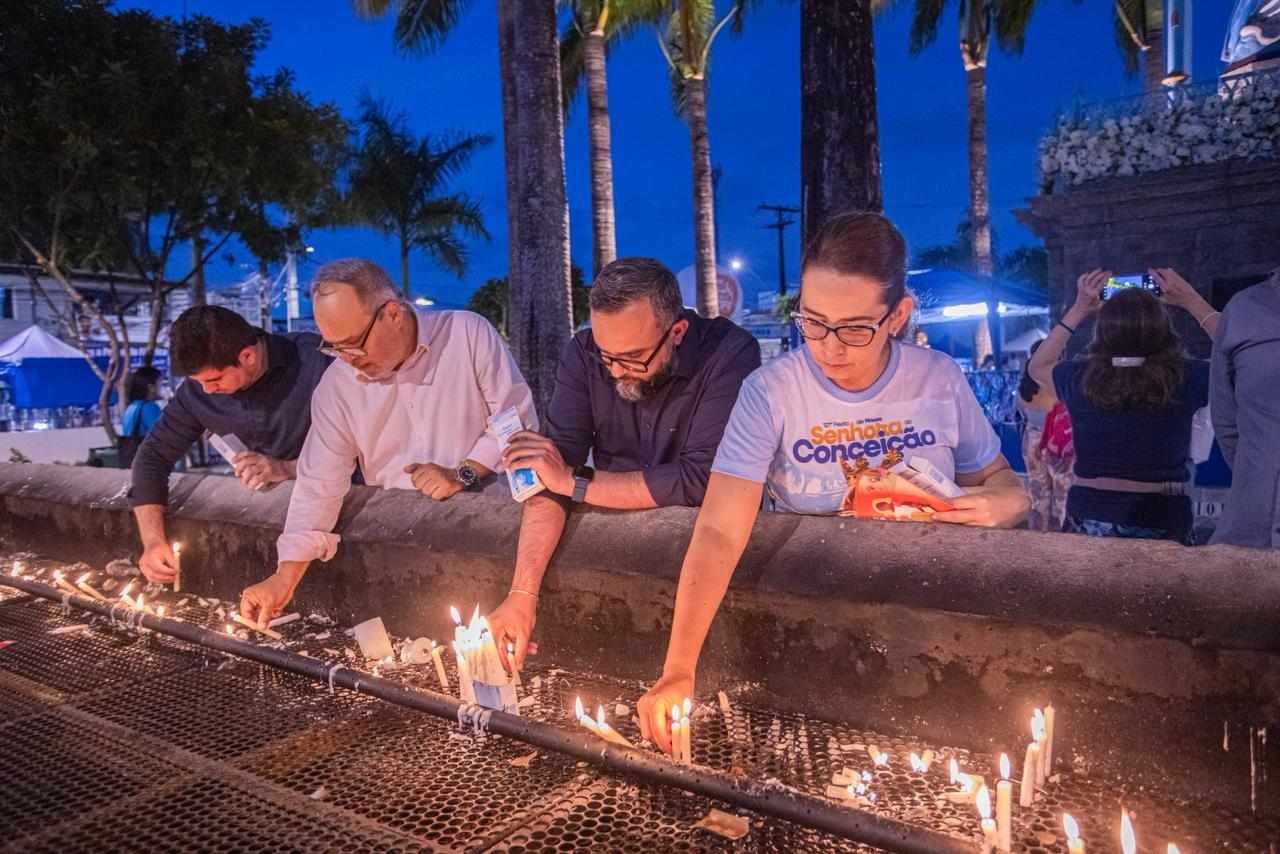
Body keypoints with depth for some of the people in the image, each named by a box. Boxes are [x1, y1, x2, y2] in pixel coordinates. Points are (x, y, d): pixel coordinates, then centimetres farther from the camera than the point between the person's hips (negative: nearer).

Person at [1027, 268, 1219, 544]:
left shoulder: (1080, 378, -8)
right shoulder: (1184, 378, -12)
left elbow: (1038, 366, 15)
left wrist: (1078, 310, 13)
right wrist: (1192, 301, 10)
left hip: (1087, 517, 2)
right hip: (1160, 520, -1)